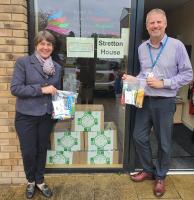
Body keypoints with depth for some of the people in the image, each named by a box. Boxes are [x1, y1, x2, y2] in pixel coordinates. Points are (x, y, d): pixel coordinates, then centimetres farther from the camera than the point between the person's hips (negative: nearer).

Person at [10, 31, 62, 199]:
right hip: (26, 116, -3)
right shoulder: (23, 62, -8)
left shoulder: (57, 67, 6)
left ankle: (40, 181, 37)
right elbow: (15, 88, -15)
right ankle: (30, 181, 35)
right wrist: (41, 89, -21)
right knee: (28, 152, 6)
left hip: (47, 116, 4)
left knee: (42, 150, 15)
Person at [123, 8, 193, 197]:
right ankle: (148, 170, 34)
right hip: (144, 100, 5)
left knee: (163, 142, 9)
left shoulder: (177, 46, -9)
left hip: (164, 102, -4)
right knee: (139, 137, 10)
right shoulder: (141, 47, 6)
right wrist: (133, 79, -2)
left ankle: (160, 176, 33)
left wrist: (163, 83, -17)